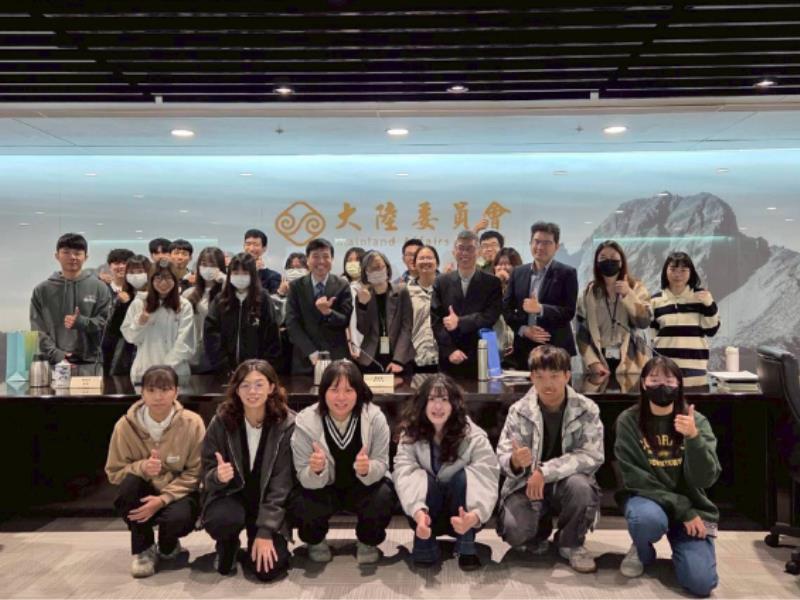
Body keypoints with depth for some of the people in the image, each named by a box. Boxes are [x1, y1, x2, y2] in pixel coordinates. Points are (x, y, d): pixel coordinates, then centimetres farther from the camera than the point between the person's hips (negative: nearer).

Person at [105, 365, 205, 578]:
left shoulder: (192, 423, -17)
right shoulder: (126, 425, -14)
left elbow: (195, 473, -12)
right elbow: (114, 472, -6)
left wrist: (163, 499, -25)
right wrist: (142, 467, -28)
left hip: (177, 494, -1)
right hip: (144, 493, 2)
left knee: (178, 518, -34)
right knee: (130, 482, -32)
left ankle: (168, 547, 8)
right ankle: (143, 550, -7)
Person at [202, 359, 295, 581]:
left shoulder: (286, 424, -15)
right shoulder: (221, 422, -12)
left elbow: (282, 483, -14)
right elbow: (207, 475, -6)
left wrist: (265, 531, -18)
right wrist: (218, 476, -31)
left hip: (268, 504, 0)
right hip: (230, 496, 1)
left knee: (269, 568, -19)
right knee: (224, 520, -34)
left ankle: (256, 538, 18)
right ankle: (227, 546, 5)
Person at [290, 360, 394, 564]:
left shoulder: (375, 417, -22)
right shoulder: (305, 422, -21)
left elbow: (381, 465, -16)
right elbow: (304, 477, -18)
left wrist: (368, 469, -40)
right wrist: (316, 471, -42)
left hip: (363, 484, 0)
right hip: (323, 487, 0)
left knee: (382, 499, -30)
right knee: (303, 506, -30)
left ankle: (368, 543, 6)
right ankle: (316, 542, 9)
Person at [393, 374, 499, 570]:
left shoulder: (474, 436, -18)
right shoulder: (410, 434, -13)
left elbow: (487, 479, -29)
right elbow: (404, 474, -29)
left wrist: (474, 515, -50)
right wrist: (418, 512, -48)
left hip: (461, 513, 0)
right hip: (426, 513, 1)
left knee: (464, 477, -29)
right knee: (422, 480, -29)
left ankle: (466, 548, -18)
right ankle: (425, 545, -14)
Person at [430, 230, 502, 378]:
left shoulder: (492, 282, 4)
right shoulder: (441, 282, 6)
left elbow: (491, 316, -8)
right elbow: (436, 321, 0)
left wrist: (460, 322, -18)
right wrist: (450, 350, -11)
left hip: (481, 359, -1)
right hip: (450, 360, 1)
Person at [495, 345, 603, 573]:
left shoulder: (587, 410, -10)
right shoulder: (519, 410, -8)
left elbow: (592, 456, -19)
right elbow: (503, 457, -9)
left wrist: (545, 472, -27)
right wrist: (515, 462, -35)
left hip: (567, 481, 0)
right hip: (526, 483, 0)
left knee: (580, 486, -34)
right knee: (514, 532, -25)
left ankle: (572, 543, -2)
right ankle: (540, 531, 15)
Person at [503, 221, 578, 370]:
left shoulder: (567, 273, -1)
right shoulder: (518, 272, 10)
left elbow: (569, 312, -9)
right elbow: (506, 308, 8)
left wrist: (540, 309, -24)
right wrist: (523, 329, -8)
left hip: (556, 349, -3)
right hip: (524, 348, 3)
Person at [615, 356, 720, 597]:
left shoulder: (696, 421, -7)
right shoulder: (629, 421, -11)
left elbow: (705, 480, -15)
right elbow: (635, 477, -13)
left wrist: (693, 437, -31)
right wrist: (681, 510, -18)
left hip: (691, 505, 1)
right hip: (646, 498, -1)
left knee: (701, 583, -17)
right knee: (648, 518, -36)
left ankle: (680, 548, 19)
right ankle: (642, 551, 1)